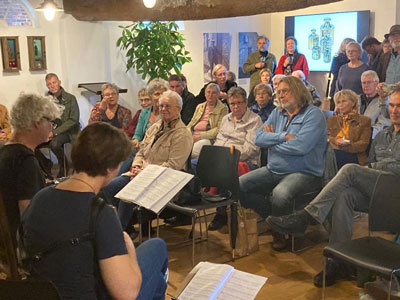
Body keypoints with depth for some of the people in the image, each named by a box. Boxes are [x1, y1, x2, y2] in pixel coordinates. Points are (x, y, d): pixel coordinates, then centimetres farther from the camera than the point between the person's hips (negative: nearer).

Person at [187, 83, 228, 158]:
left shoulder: (222, 109, 7)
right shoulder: (199, 106, 27)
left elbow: (219, 129, -5)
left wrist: (202, 135, -15)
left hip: (208, 138, -5)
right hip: (193, 136, 5)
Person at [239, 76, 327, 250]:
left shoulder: (313, 114, -7)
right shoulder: (277, 113, 14)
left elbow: (300, 146, -22)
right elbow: (259, 138, 2)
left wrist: (272, 140, -6)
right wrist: (284, 136, -13)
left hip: (303, 173, -7)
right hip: (273, 170, 7)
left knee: (280, 194, -36)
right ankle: (271, 217, 7)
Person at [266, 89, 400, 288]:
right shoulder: (382, 135, 25)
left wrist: (374, 167, -2)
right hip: (372, 188, 5)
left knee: (350, 170, -29)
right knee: (343, 196, -29)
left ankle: (304, 218, -28)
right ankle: (339, 262, -27)